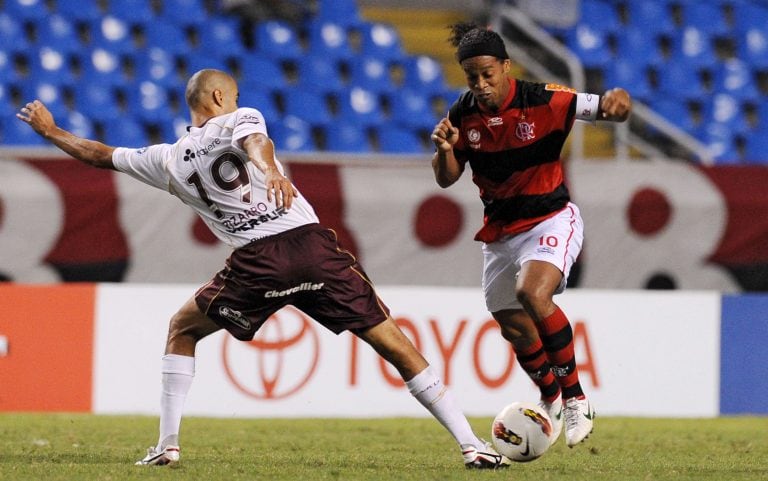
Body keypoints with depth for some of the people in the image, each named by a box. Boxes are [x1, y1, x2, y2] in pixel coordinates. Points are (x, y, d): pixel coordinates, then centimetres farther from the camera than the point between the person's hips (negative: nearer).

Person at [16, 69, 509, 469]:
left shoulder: (167, 160, 20)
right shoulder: (240, 120, 13)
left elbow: (100, 155, 32)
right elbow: (253, 140, -13)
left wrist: (50, 130, 50)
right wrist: (271, 169, -36)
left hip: (256, 263, 1)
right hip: (313, 245, -1)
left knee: (182, 329, 27)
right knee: (395, 344, 3)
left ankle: (168, 443, 17)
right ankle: (472, 445, -5)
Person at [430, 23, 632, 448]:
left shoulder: (542, 102, -19)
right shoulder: (463, 114, -6)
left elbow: (602, 108, -19)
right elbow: (446, 178, 1)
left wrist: (616, 102, -43)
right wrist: (444, 149, -21)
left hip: (550, 221, -5)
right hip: (501, 232, 5)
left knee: (532, 293, -32)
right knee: (516, 330, 9)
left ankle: (575, 398, -19)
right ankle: (551, 400, 39)